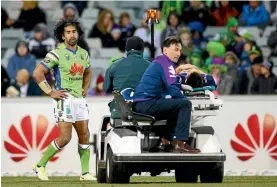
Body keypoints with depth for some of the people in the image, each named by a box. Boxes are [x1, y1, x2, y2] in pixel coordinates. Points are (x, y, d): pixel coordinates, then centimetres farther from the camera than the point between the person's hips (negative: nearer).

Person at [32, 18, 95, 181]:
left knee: (84, 136, 3)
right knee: (65, 138, -11)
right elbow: (38, 73, -10)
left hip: (80, 99, 7)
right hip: (65, 99, -7)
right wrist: (50, 92, -12)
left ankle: (85, 173, 9)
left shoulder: (83, 54, 12)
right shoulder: (57, 54, -9)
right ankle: (41, 165, 3)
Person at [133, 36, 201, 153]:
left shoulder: (157, 62, 23)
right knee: (185, 105, -15)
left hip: (139, 106, 10)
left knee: (177, 110, 28)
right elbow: (173, 90, -15)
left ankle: (164, 141, 15)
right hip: (147, 103, -10)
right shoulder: (165, 63, -7)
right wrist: (185, 100, 2)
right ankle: (180, 144, -18)